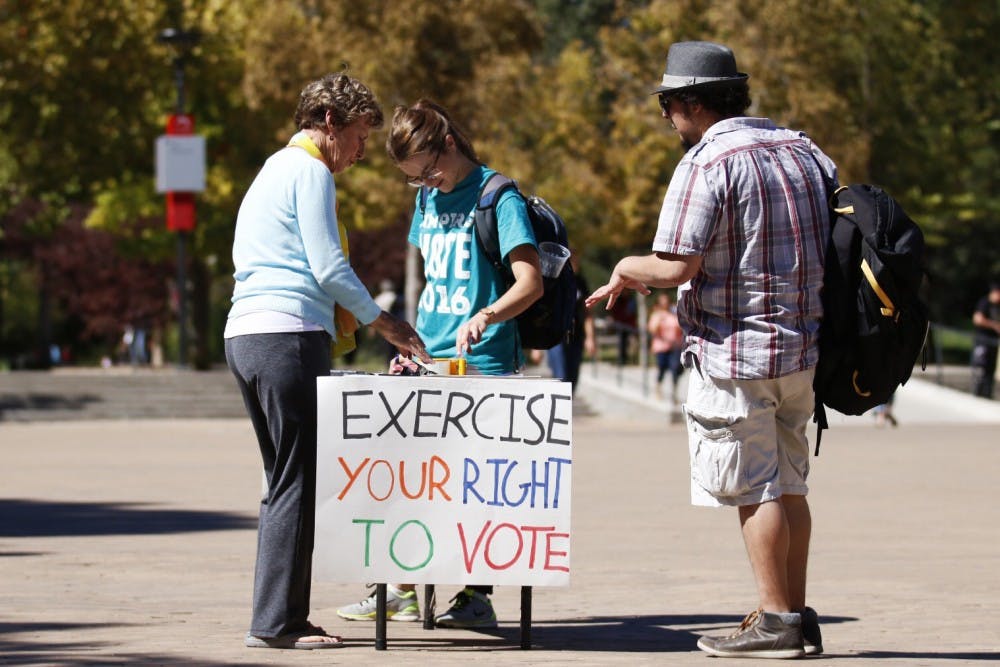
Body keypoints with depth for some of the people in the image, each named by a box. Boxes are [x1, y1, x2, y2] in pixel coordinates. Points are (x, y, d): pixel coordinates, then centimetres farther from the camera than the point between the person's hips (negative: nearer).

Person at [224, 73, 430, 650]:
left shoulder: (273, 171, 25)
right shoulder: (310, 171, -4)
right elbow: (329, 267, -11)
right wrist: (385, 323, 1)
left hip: (247, 336, 10)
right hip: (290, 335, -10)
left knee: (285, 481, 12)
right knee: (298, 481, -9)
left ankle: (277, 617, 10)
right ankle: (277, 621, -12)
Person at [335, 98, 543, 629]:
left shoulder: (497, 197, -10)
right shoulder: (428, 198, 13)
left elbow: (530, 282, -19)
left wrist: (485, 316, -35)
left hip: (482, 363, -8)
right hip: (432, 362, 8)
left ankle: (476, 596, 1)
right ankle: (400, 588, 12)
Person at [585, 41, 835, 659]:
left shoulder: (708, 162, -14)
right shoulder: (805, 151, 11)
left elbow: (678, 265, -19)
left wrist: (629, 268, 2)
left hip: (734, 352, -8)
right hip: (801, 346, 8)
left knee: (753, 488, -2)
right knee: (788, 485, 14)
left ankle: (776, 622, 0)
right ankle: (798, 617, 16)